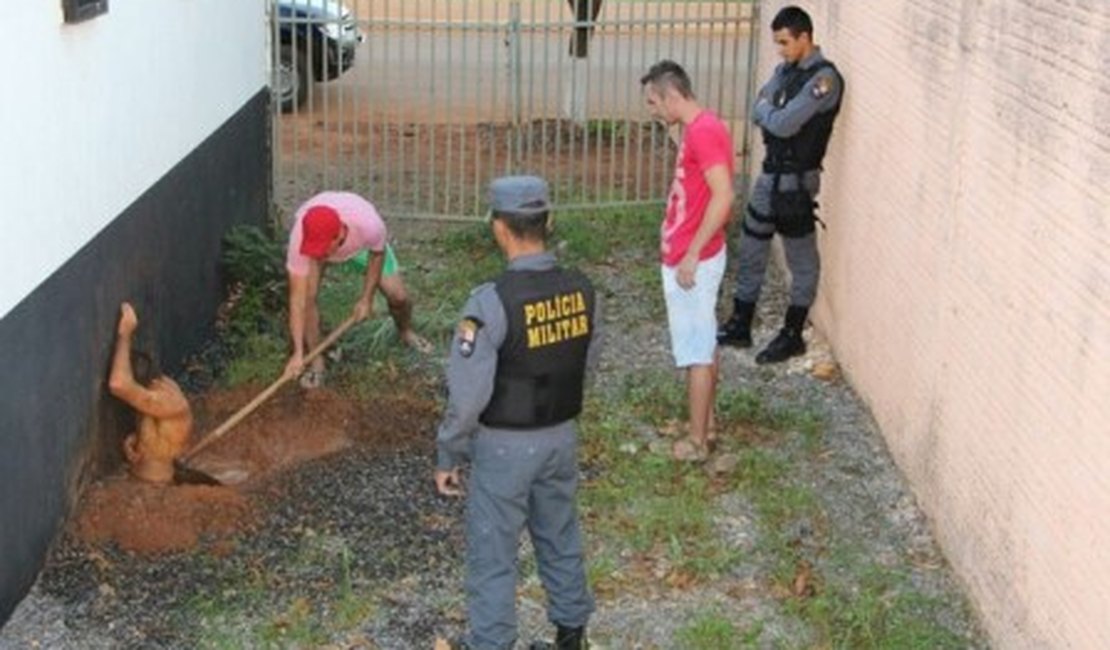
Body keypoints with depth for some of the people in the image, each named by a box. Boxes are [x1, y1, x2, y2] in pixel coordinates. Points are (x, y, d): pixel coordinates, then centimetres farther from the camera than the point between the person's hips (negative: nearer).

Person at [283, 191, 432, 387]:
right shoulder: (300, 239, -43)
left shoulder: (368, 225, -45)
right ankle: (316, 362, -4)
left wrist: (367, 298, -15)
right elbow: (297, 300, -40)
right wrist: (298, 353, -44)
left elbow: (378, 253, -18)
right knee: (307, 295, -24)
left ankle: (406, 332, 32)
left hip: (360, 242, 1)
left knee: (397, 296, -5)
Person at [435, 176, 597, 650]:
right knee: (560, 540, 22)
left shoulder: (491, 301, -26)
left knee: (493, 553, 10)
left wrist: (448, 456, -7)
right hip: (561, 436, 6)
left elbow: (467, 394, -21)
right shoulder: (580, 290, -8)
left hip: (505, 446, -6)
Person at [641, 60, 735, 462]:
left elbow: (723, 196, -27)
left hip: (695, 261, -10)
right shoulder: (697, 129, 11)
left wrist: (691, 255, -24)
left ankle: (697, 442, 7)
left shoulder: (703, 131, -20)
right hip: (691, 257, 10)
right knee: (704, 344, 19)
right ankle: (704, 422, 31)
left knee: (696, 352, -1)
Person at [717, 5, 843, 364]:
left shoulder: (824, 77, -18)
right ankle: (739, 326, 26)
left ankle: (793, 336, 14)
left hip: (796, 180, -9)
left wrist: (767, 111, -4)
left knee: (802, 260, 5)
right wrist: (772, 113, -13)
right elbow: (759, 114, 7)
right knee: (751, 250, 15)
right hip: (771, 173, 9)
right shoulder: (786, 70, 10)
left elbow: (785, 124, -23)